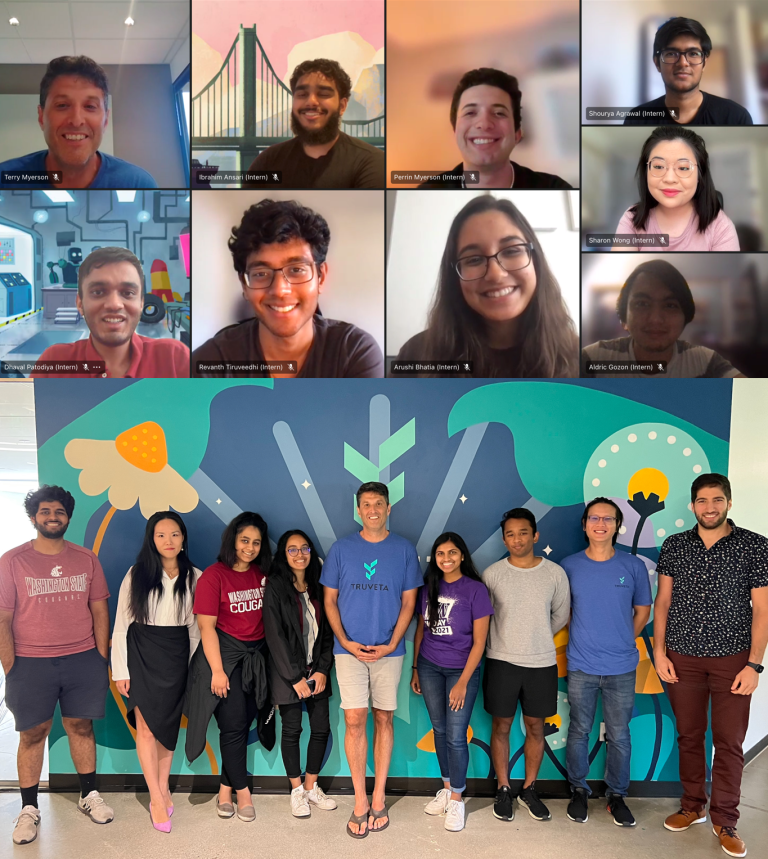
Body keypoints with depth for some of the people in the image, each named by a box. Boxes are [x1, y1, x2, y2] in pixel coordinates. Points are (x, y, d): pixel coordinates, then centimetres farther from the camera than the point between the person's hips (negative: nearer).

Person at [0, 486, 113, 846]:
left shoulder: (86, 559, 6)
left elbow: (100, 610, 8)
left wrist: (101, 660, 3)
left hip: (83, 660, 2)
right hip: (31, 663, -2)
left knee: (81, 726, 10)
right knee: (33, 733, 5)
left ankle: (89, 795, 26)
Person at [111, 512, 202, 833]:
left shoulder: (194, 577, 1)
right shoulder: (137, 575, -3)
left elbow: (195, 625, 7)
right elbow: (121, 623, -1)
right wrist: (120, 669, -4)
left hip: (176, 655, 2)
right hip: (142, 653, -2)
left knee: (168, 724, 9)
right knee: (146, 727, -6)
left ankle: (163, 788, 25)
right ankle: (157, 798, 4)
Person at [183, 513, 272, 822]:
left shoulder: (263, 574, 4)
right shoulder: (214, 576, -10)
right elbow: (206, 625, -11)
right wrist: (217, 670, -14)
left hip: (256, 657, 5)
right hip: (225, 654, -4)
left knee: (243, 725, 8)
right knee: (234, 725, -2)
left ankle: (226, 789, 21)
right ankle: (242, 790, 14)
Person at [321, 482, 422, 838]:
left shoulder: (403, 549, 0)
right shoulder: (341, 548, 1)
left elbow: (408, 602, 2)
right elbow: (330, 600, 4)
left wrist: (390, 644, -10)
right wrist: (345, 641, -9)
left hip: (389, 650, 0)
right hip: (350, 649, 0)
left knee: (383, 719, 8)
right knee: (354, 721, -2)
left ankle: (378, 798, 20)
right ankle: (360, 802, 11)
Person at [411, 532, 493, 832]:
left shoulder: (475, 589, -11)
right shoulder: (429, 587, 2)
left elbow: (479, 642, -10)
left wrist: (463, 682, -12)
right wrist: (415, 668, 10)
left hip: (462, 669, -4)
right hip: (429, 667, 4)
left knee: (455, 736, -2)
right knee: (439, 730, 11)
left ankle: (456, 800, 14)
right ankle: (446, 788, 28)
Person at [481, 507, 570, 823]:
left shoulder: (555, 573, -3)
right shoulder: (492, 574, -6)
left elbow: (561, 615, 9)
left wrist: (537, 640, 11)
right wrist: (511, 641, 5)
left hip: (541, 663, 1)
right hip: (501, 661, -1)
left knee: (535, 727, 11)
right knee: (501, 726, 7)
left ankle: (529, 789, 27)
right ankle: (503, 790, 22)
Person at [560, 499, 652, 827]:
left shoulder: (633, 565, -3)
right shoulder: (569, 566, -3)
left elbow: (643, 610, 9)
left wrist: (622, 642, 6)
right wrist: (585, 640, 4)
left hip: (621, 668, 0)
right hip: (581, 667, 0)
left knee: (619, 736, 9)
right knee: (579, 731, 11)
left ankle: (617, 795, 27)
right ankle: (579, 791, 29)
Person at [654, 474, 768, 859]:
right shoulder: (674, 546, 2)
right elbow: (662, 601, 6)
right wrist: (659, 652, 0)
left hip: (732, 659, -2)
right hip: (682, 658, 2)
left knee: (729, 742, 4)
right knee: (689, 735, 12)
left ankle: (725, 821, 19)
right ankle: (692, 806, 30)